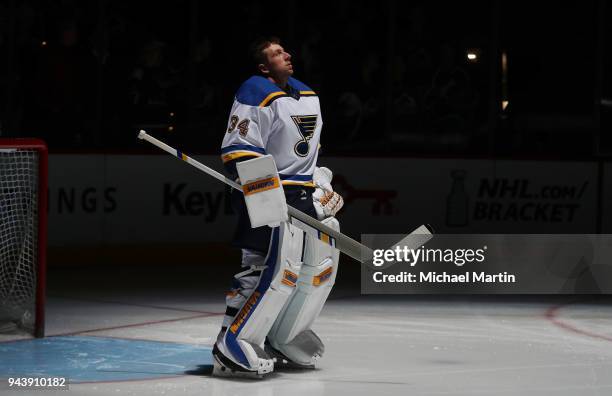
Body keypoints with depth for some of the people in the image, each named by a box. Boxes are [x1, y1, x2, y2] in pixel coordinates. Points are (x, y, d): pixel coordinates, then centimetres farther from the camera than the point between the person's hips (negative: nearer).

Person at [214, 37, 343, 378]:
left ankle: (283, 339, 20)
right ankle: (232, 346, -19)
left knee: (321, 266, 9)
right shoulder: (257, 93, -12)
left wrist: (323, 183, 19)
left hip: (305, 195, 10)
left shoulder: (308, 95, 17)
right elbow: (239, 148, -18)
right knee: (277, 267, -20)